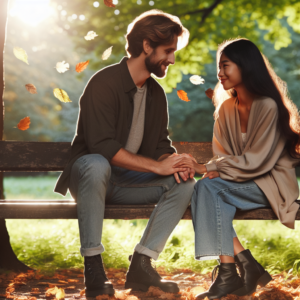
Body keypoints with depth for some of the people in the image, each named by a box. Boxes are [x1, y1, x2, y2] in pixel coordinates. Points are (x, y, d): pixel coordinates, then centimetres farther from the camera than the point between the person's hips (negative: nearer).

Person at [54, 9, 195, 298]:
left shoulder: (156, 92, 10)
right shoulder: (104, 83, -16)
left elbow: (161, 144, 12)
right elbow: (102, 146, -26)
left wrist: (174, 164, -12)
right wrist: (156, 165, -27)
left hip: (128, 182, 7)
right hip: (87, 175, -7)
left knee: (184, 184, -14)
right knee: (96, 164, -41)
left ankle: (141, 266, -16)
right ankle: (93, 269, -35)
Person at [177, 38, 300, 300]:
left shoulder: (268, 107, -14)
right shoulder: (226, 108, 9)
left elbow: (255, 162, -18)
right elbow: (221, 153, 8)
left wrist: (205, 168, -18)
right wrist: (216, 169, -17)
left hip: (270, 183, -6)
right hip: (239, 182, 6)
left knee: (207, 188, -27)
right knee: (208, 189, -27)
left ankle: (228, 273, -26)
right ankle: (245, 265, -25)